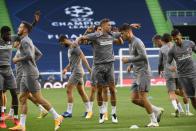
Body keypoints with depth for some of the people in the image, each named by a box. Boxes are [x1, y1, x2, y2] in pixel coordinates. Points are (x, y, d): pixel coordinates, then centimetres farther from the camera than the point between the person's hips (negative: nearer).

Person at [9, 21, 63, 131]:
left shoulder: (25, 41, -13)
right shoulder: (28, 41, 18)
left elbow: (29, 56, -26)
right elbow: (37, 54, 26)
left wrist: (18, 59, -11)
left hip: (30, 74, -10)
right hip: (26, 74, 10)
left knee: (38, 98, -8)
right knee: (22, 98, 6)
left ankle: (57, 117, -4)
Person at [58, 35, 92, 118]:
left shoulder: (74, 47, -12)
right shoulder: (69, 48, 20)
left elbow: (82, 56, -20)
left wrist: (88, 67, -28)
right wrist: (66, 69, 19)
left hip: (77, 71, -10)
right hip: (75, 72, 10)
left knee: (69, 90, -10)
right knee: (81, 92, 9)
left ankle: (69, 112, -10)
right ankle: (88, 111, 10)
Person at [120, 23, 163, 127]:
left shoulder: (137, 42, -11)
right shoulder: (130, 43, 20)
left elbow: (143, 56, -21)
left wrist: (128, 60, -14)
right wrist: (131, 66, 14)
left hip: (143, 73, -10)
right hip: (136, 74, 10)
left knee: (142, 97, -13)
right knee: (134, 99, 2)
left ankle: (154, 121, -7)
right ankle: (157, 110, 10)